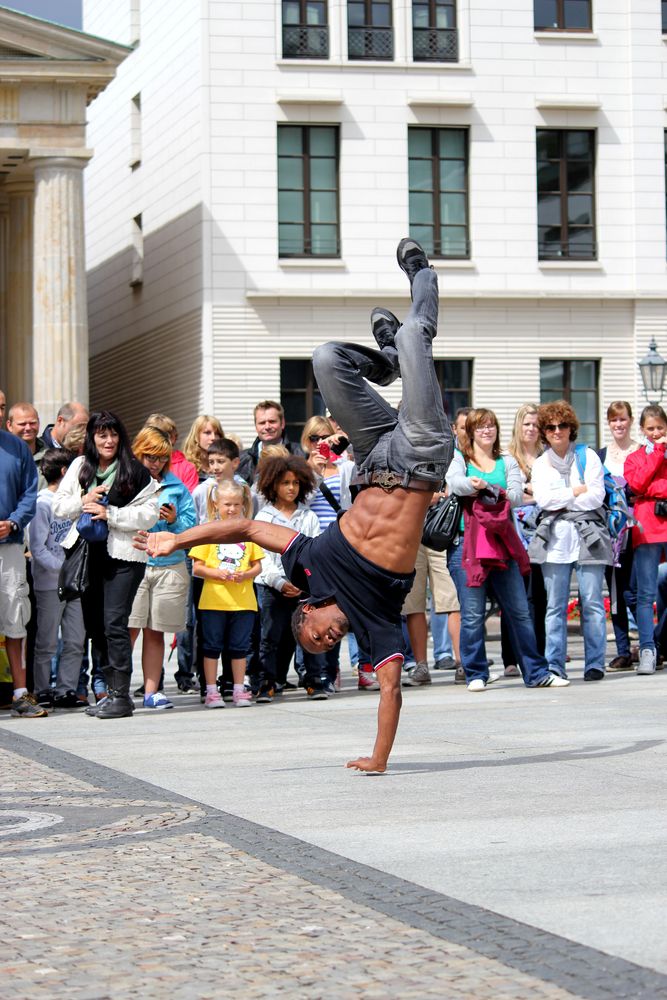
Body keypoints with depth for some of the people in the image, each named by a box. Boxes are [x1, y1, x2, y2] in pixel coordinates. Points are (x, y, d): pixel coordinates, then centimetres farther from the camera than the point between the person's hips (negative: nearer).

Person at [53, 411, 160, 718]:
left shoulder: (136, 472, -3)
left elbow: (149, 515, -9)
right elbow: (58, 506, 10)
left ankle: (120, 695, -9)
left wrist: (110, 514, -16)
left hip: (123, 555, -6)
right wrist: (83, 501, -8)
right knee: (95, 624, 10)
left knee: (114, 623, -12)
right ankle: (111, 689, 21)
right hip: (88, 552, 6)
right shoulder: (80, 467, 11)